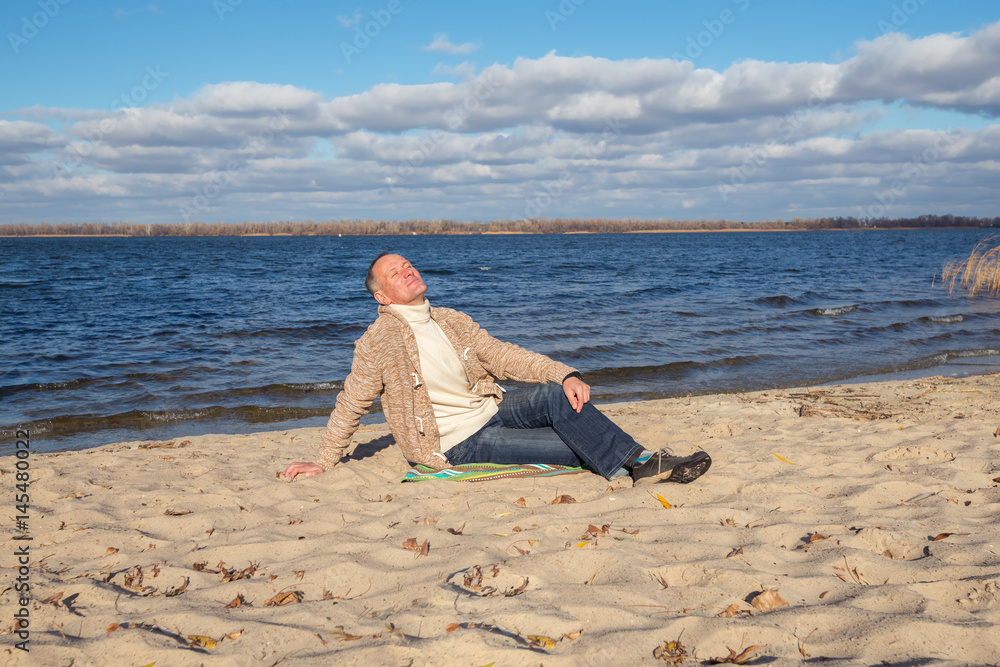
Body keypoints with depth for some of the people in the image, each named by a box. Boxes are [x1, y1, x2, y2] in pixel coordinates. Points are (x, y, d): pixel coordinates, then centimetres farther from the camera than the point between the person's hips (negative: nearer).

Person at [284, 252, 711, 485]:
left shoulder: (452, 322, 13)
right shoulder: (378, 343, -5)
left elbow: (502, 356, 7)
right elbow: (350, 407, 3)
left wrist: (566, 374, -7)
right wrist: (324, 463, 5)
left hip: (491, 411, 5)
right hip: (456, 444, -5)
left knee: (555, 395, -24)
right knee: (575, 447, -22)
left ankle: (640, 463, -27)